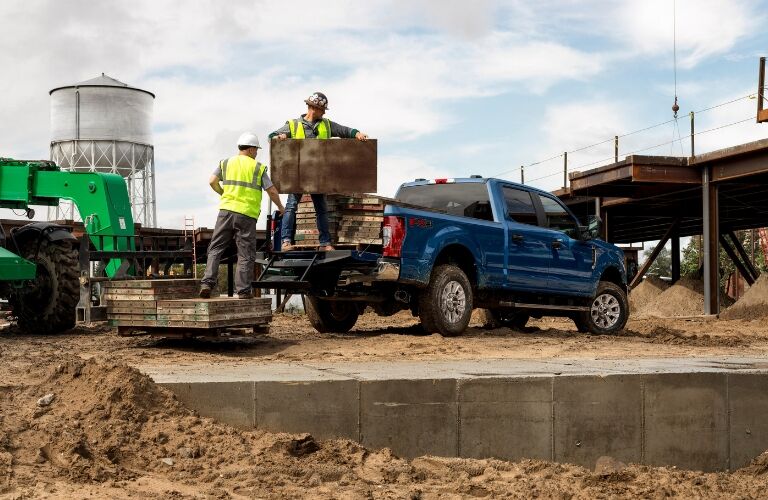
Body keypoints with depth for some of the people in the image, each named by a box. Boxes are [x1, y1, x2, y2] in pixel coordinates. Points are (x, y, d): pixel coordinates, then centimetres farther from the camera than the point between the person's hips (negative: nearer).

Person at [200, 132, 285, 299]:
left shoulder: (226, 163, 12)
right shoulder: (258, 167, 5)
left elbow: (212, 181, 1)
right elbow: (272, 191, 3)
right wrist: (280, 207, 20)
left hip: (226, 210, 2)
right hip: (247, 215, -2)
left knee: (215, 249, 8)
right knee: (245, 254, 4)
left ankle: (207, 283, -4)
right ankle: (243, 290, 3)